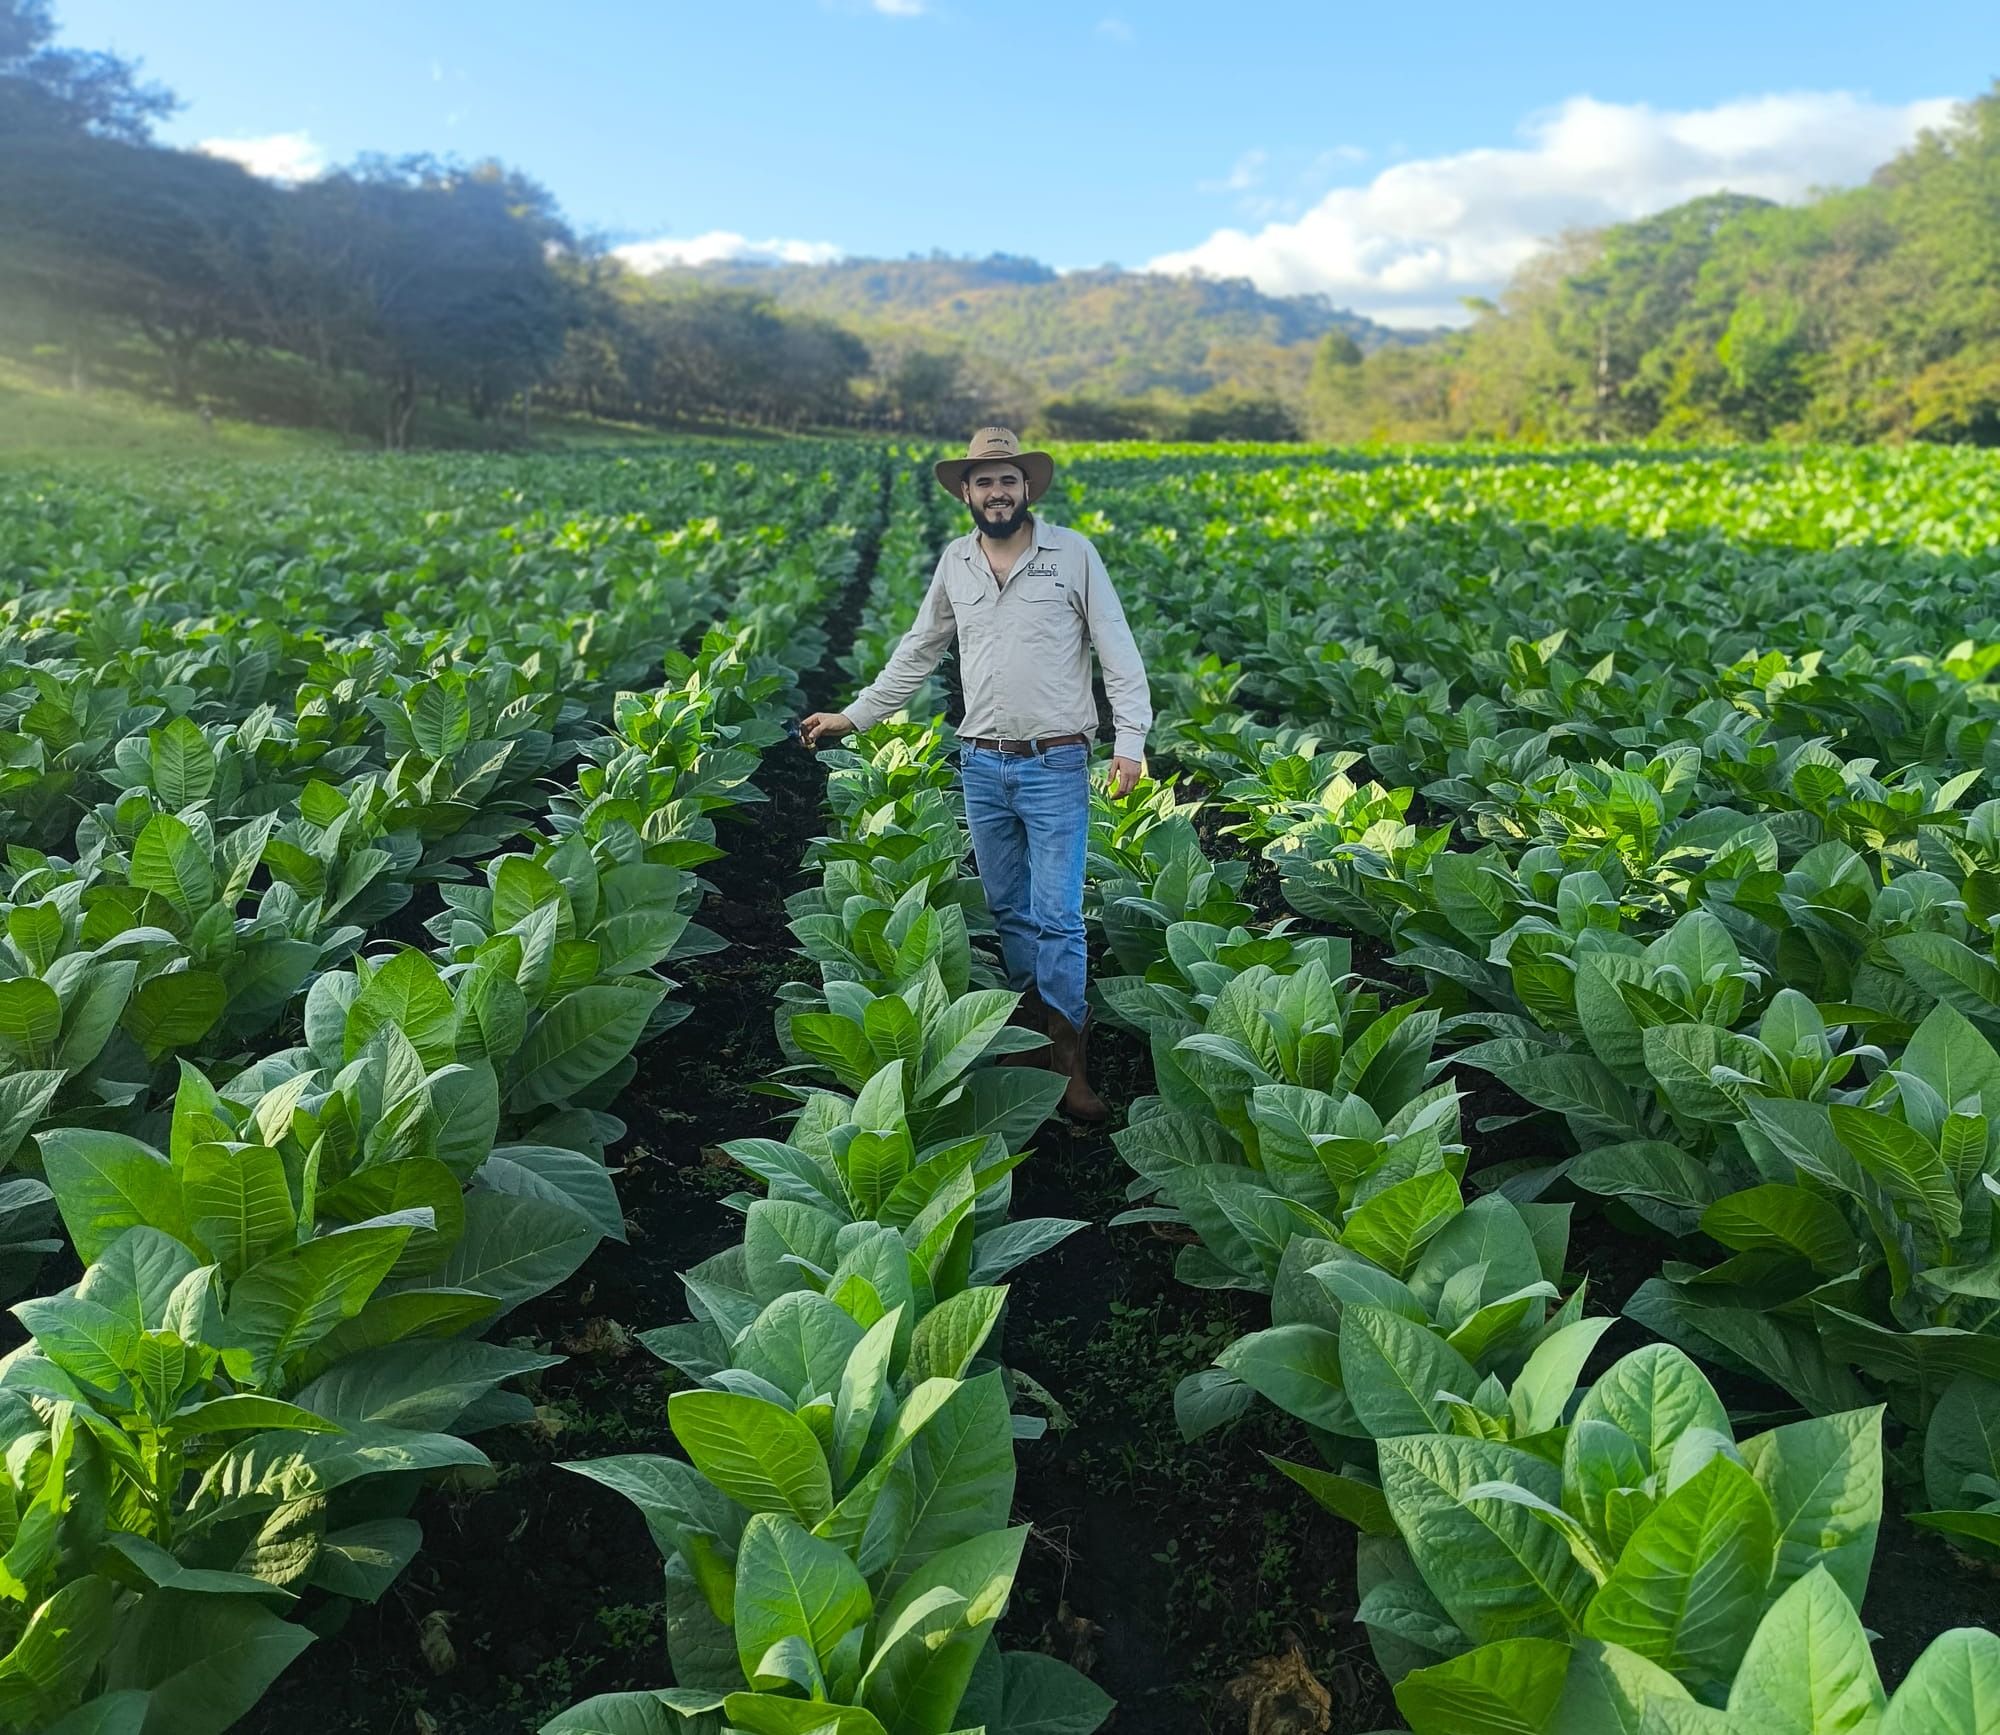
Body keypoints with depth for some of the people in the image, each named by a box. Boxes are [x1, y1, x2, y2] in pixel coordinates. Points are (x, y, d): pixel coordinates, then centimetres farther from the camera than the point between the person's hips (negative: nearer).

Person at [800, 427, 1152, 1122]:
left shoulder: (1073, 552, -3)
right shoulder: (954, 563, 9)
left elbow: (1117, 649, -3)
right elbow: (918, 651, 18)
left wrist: (1131, 739, -13)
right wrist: (853, 715, 18)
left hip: (1056, 764, -4)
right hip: (981, 765, 4)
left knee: (1056, 916, -6)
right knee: (1008, 910, 11)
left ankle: (1071, 1059, 2)